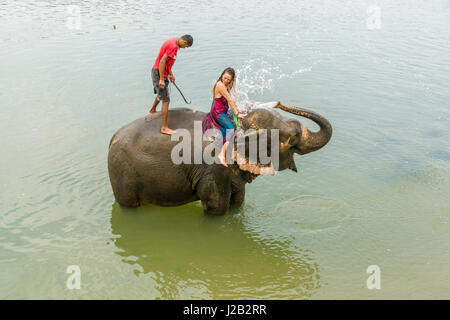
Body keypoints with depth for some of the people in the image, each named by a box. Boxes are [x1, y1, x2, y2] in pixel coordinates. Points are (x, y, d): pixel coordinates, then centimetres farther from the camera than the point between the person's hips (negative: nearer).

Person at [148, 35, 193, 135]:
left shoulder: (172, 41, 9)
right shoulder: (173, 46, -23)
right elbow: (162, 61, -27)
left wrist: (170, 74, 24)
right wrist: (161, 79, -26)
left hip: (156, 71, 10)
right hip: (159, 73, -10)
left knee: (161, 93, 33)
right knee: (166, 100, -9)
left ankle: (152, 111, 57)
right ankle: (164, 128, -7)